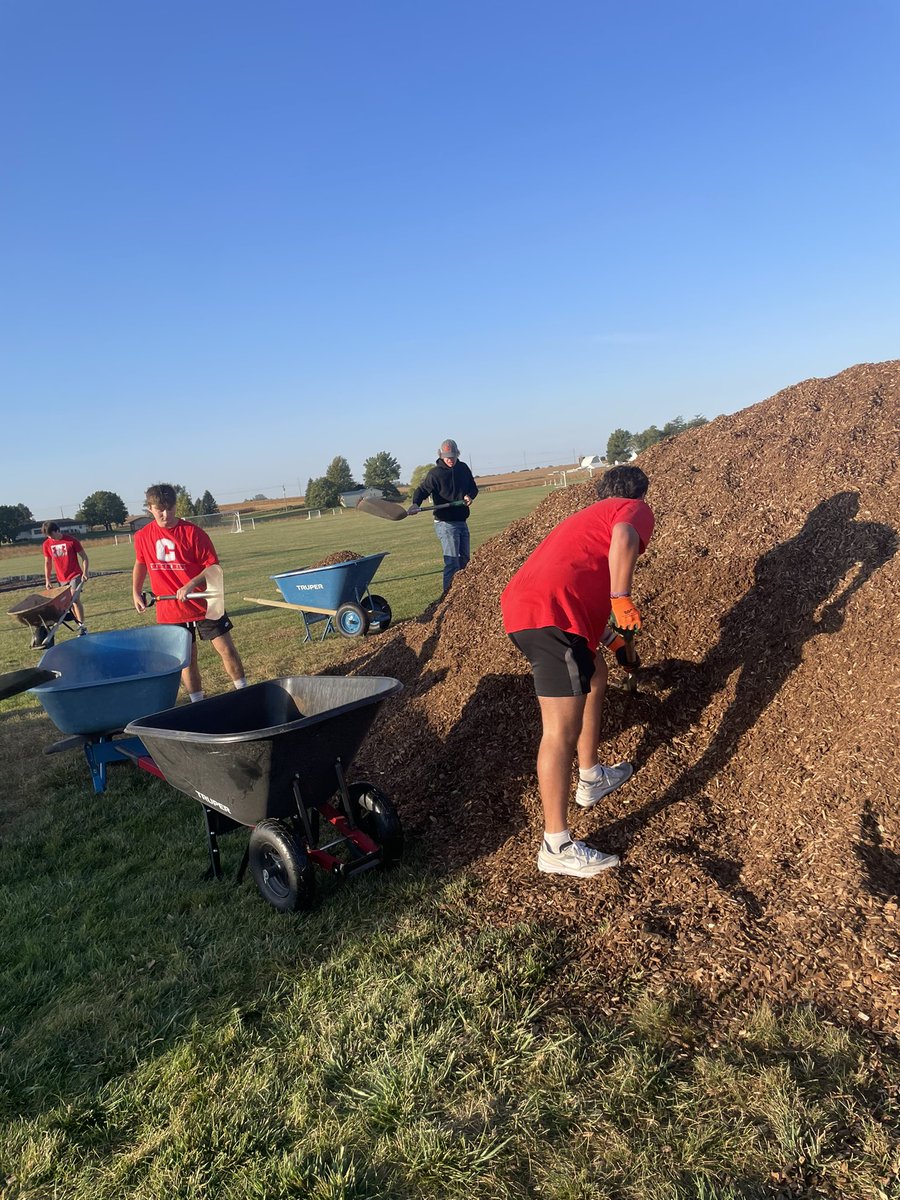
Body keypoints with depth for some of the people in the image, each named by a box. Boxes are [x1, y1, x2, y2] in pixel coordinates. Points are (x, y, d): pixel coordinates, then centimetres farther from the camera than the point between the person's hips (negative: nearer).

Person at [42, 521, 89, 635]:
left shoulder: (71, 540, -10)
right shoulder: (47, 544, 2)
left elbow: (84, 557, -5)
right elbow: (47, 563, 11)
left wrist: (85, 572, -16)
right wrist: (47, 579, 7)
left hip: (75, 575, -5)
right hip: (61, 579, 5)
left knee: (75, 599, -17)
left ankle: (82, 626, -14)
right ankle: (79, 623, 21)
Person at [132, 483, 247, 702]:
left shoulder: (193, 532, -11)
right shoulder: (142, 537, -1)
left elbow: (214, 566, -12)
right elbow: (140, 564, 18)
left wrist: (192, 584, -25)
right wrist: (136, 593, 11)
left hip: (204, 604, -2)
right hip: (169, 610, 2)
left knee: (226, 649, 1)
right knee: (186, 659, 9)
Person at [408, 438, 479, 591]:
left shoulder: (463, 468, 8)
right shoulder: (435, 473, -9)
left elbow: (473, 487, 19)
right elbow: (422, 489, -16)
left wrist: (469, 496, -4)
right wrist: (415, 503, -36)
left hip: (462, 521, 7)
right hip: (445, 523, -7)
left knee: (465, 560, 15)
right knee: (452, 561, -13)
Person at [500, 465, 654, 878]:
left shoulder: (591, 515, 37)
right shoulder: (635, 510, 12)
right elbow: (623, 539, -15)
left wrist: (604, 639, 59)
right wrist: (622, 598, -14)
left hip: (521, 604, 9)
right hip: (551, 614, -9)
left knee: (594, 676, 28)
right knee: (562, 729, -8)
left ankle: (591, 778, 40)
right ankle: (557, 847, -4)